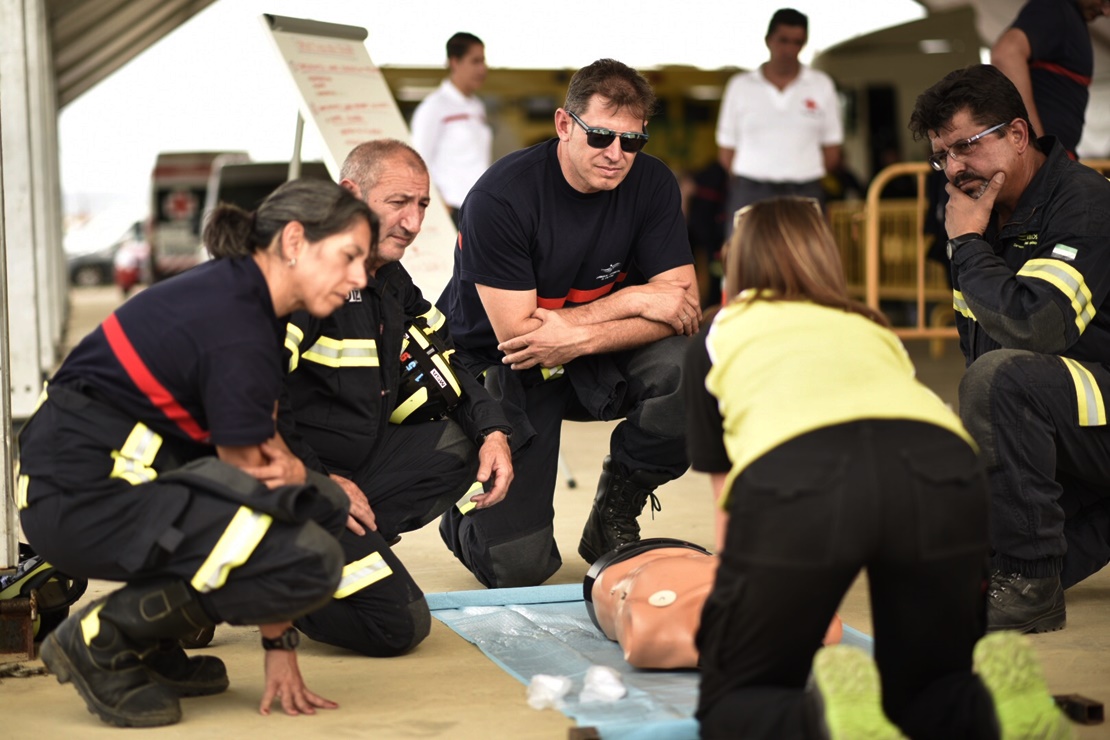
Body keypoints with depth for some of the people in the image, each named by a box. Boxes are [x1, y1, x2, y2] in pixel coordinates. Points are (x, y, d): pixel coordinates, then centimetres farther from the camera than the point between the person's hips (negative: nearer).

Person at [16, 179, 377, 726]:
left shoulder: (233, 290, 10)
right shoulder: (240, 335, -19)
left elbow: (264, 444, 15)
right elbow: (246, 476, -12)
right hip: (84, 499, -10)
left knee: (322, 507, 8)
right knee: (313, 562, -20)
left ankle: (152, 649, 11)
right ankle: (102, 641, -6)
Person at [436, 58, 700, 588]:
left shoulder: (651, 184, -9)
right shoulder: (500, 198, -23)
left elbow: (680, 305, -15)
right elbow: (514, 331, -25)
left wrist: (581, 337, -31)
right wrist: (633, 299, -21)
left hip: (593, 365, 4)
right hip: (499, 370, -4)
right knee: (517, 568, -13)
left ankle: (614, 519, -3)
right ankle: (471, 514, 26)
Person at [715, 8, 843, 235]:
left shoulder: (821, 86, 10)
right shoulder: (740, 86, 8)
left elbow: (832, 155, 10)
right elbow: (726, 153, 8)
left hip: (805, 193, 1)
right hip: (750, 193, -1)